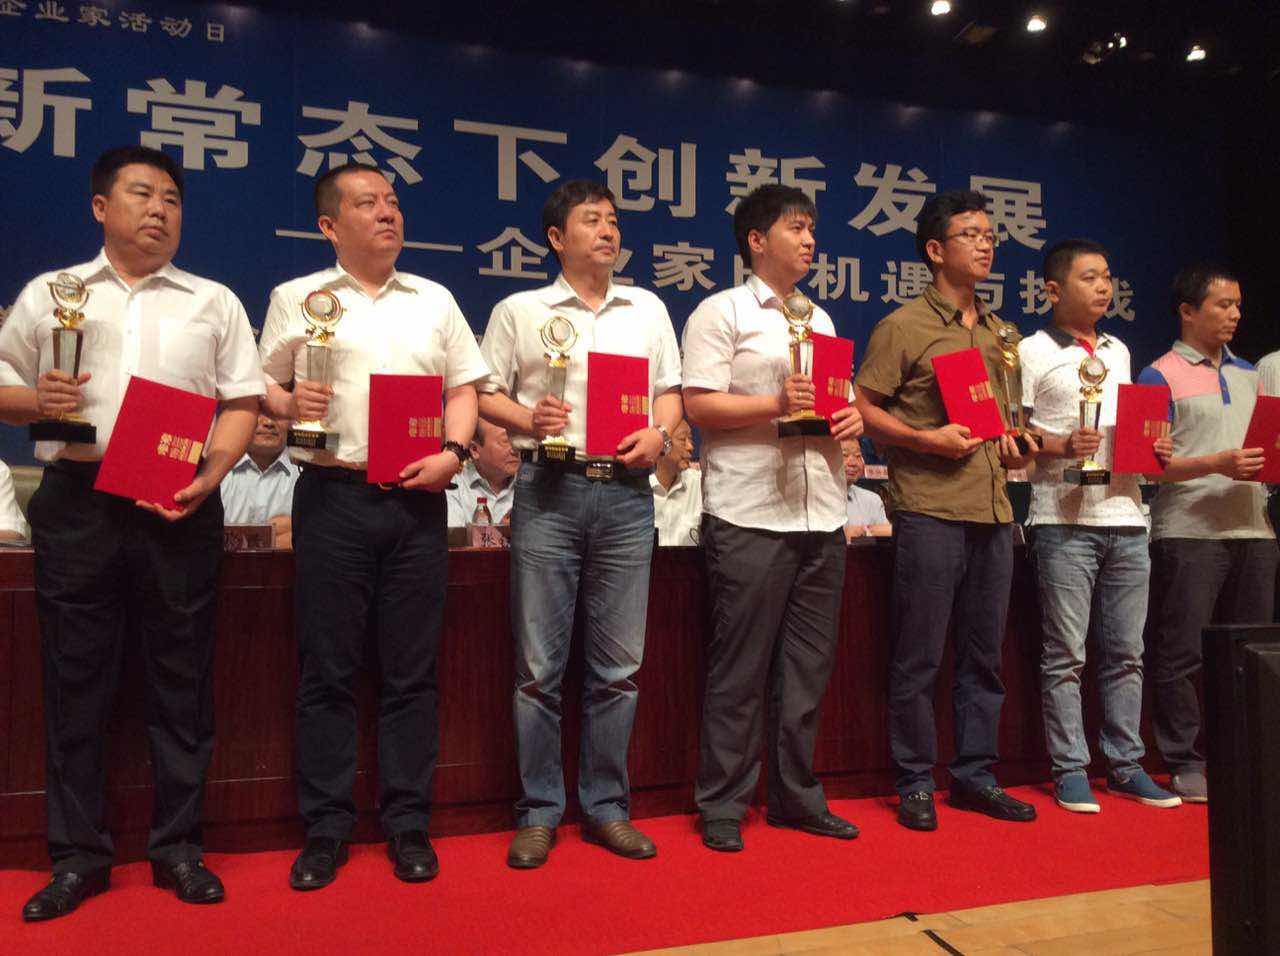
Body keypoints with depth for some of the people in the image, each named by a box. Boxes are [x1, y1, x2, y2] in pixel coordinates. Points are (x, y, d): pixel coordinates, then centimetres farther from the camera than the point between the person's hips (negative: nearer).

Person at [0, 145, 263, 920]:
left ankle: (178, 847, 15)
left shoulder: (214, 302, 13)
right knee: (77, 677, 5)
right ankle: (79, 855, 18)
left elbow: (243, 402, 7)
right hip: (77, 501, 1)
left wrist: (213, 472, -9)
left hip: (180, 507, 0)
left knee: (182, 676, 3)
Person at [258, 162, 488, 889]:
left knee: (413, 670, 5)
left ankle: (408, 822, 18)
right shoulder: (297, 299, 9)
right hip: (333, 495, -1)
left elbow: (464, 387, 12)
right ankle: (327, 829, 16)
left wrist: (453, 451, -4)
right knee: (328, 670, 3)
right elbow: (263, 386, 9)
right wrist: (289, 405, -13)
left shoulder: (434, 300, 14)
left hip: (416, 500, 2)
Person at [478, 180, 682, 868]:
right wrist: (527, 417, -11)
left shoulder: (649, 309, 17)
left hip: (626, 492, 3)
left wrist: (659, 434, -1)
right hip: (548, 490, -2)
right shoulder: (519, 311, 9)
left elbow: (672, 391, 18)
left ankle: (606, 805, 21)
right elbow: (484, 394, 7)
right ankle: (539, 812, 15)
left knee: (618, 665, 6)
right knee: (539, 665, 1)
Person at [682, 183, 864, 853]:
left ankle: (796, 796, 25)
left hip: (821, 518, 7)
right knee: (738, 670, -1)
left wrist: (851, 417, 4)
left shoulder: (821, 320, 23)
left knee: (808, 665, 12)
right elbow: (698, 405, -9)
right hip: (750, 516, -7)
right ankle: (722, 805, 13)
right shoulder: (721, 313, 0)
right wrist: (776, 404, -19)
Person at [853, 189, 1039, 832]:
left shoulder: (995, 329, 19)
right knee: (918, 658, 0)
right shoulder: (905, 326, -2)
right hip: (929, 510, -7)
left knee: (984, 653, 12)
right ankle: (915, 783, 13)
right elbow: (862, 410, -6)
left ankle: (974, 773, 25)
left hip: (992, 511, 7)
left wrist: (1011, 443, 8)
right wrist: (925, 439, -17)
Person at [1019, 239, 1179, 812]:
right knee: (1065, 653, -1)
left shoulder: (1119, 352, 19)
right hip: (1064, 518, -6)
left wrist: (1155, 449, 6)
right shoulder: (1032, 352, 0)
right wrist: (1063, 447, -20)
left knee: (1125, 652, 10)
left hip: (1126, 514, 6)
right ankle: (1071, 770, 9)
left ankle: (1125, 765, 20)